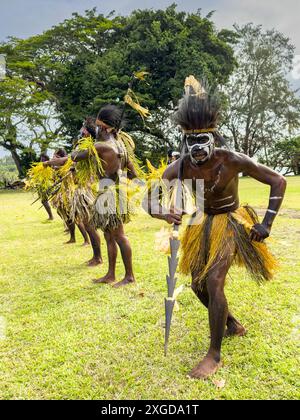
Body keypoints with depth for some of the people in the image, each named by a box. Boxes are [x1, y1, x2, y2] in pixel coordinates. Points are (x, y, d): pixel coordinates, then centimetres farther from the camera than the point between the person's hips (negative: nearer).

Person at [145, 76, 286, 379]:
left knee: (213, 282, -19)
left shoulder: (232, 160, -26)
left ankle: (214, 355, -1)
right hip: (205, 224, 5)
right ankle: (232, 325, 38)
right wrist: (163, 213, -38)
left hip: (231, 223, -5)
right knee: (198, 285, 11)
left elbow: (278, 181, -16)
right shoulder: (180, 167, -18)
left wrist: (266, 223, -21)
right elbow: (150, 200, -14)